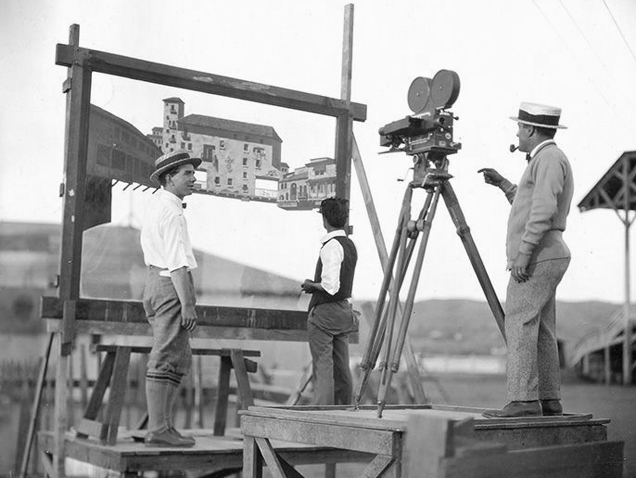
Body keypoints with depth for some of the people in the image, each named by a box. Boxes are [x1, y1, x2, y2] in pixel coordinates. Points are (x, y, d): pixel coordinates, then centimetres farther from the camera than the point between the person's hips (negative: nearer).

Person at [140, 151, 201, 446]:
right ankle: (157, 431, -5)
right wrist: (187, 303, -22)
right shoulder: (172, 211, -14)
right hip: (172, 286, -10)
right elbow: (177, 260, -20)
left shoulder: (155, 205, 18)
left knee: (180, 359, 14)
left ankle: (163, 425, 15)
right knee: (166, 360, -8)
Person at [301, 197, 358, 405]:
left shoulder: (331, 246, -17)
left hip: (325, 312, -9)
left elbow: (330, 287, -23)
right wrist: (316, 285, 12)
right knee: (341, 369, 12)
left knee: (323, 369, -6)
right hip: (344, 310, 9)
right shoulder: (350, 245, 11)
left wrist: (310, 285, -5)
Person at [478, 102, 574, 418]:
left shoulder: (549, 158, -9)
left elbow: (543, 211, -21)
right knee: (540, 331, 9)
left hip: (537, 257, -10)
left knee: (520, 325, -13)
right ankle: (549, 401, 10)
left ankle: (523, 399, -16)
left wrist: (523, 252, -22)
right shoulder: (546, 159, 22)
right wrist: (503, 185, 25)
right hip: (545, 258, 10)